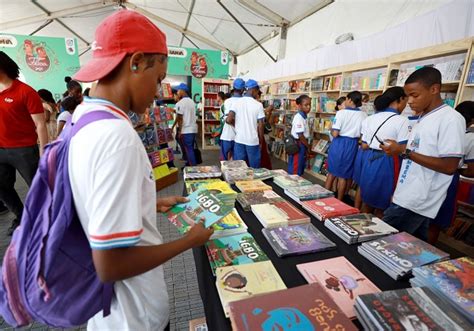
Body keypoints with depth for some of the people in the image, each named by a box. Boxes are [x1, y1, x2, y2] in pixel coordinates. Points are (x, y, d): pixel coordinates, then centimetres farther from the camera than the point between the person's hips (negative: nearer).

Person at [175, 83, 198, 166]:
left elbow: (180, 118, -14)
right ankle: (189, 165, 23)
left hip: (186, 130, -8)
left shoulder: (180, 103, -12)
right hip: (193, 129, 8)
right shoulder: (192, 102, 13)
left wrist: (180, 131, -10)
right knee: (190, 149, 14)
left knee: (188, 150, -3)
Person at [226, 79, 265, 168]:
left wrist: (237, 125, 10)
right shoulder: (258, 105, -7)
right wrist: (261, 139, 8)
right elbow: (260, 125, -6)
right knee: (254, 168, 11)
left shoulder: (236, 102, -2)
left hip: (239, 140, 3)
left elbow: (228, 120, -11)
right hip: (253, 141, -2)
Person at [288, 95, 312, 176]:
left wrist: (307, 146, 14)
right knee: (295, 169, 1)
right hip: (298, 145, -9)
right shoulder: (299, 117, -20)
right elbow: (300, 135, -21)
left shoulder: (304, 117, 9)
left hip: (303, 144, 9)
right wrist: (308, 147, -11)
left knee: (301, 167, 18)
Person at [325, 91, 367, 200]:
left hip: (339, 144, -2)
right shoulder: (363, 115, -1)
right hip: (352, 145, 2)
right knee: (343, 176, 11)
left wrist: (331, 130, 5)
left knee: (331, 173, 13)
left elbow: (335, 134, -17)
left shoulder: (341, 113, -11)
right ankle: (339, 201, 21)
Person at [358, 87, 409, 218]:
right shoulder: (401, 120, -12)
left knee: (367, 203, 20)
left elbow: (364, 146, 8)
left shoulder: (370, 119, 6)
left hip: (369, 161, 6)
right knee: (381, 207, 10)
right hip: (387, 163, -5)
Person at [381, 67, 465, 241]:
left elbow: (449, 166, -19)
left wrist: (404, 152, -20)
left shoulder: (450, 119, -13)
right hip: (408, 198, 8)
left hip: (416, 202, -8)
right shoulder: (423, 118, 13)